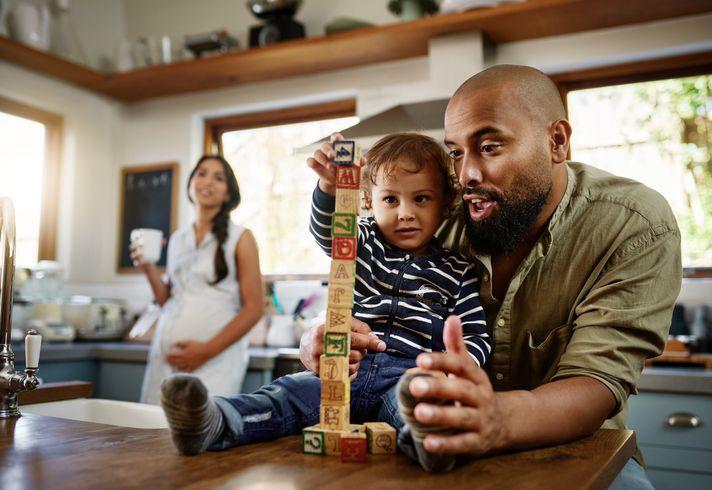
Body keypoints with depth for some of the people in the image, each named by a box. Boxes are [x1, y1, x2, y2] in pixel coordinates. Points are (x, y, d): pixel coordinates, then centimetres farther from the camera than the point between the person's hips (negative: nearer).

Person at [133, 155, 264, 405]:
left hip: (215, 359, -4)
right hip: (166, 356, 4)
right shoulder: (177, 239, 14)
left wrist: (208, 350, -12)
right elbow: (167, 301, 17)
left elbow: (253, 309, -5)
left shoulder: (240, 239, 0)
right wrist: (149, 269, 0)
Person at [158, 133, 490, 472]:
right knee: (290, 391, -22)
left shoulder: (458, 272, 12)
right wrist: (330, 189, -26)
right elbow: (326, 232, -3)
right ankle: (213, 422, -43)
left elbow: (475, 336, 8)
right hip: (347, 369, 3)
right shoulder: (366, 244, 16)